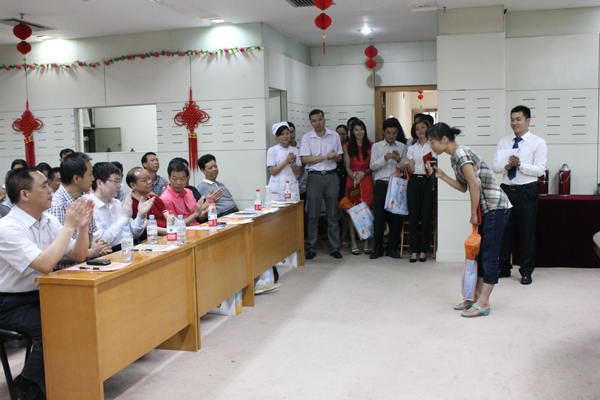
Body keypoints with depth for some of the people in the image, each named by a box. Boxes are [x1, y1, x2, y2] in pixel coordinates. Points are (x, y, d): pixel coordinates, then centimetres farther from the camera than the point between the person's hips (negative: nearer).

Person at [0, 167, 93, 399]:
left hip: (42, 294, 7)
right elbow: (44, 264, -32)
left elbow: (78, 256, 4)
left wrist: (82, 225, -12)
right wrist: (69, 225, -25)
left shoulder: (48, 221, 5)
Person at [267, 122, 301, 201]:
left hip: (292, 188, 3)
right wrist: (287, 161, -13)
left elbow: (297, 172, 7)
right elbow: (272, 171, -7)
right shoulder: (272, 151, 1)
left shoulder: (295, 151, 10)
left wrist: (292, 162, -12)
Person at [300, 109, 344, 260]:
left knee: (332, 214, 5)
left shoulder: (334, 136, 9)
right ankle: (312, 248, 9)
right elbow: (305, 159, -8)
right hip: (314, 177, -2)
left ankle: (334, 247, 13)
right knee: (313, 215, 0)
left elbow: (339, 158, 13)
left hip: (331, 176, 2)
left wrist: (334, 156, -11)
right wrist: (326, 157, -12)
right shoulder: (307, 138, 2)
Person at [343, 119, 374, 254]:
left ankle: (367, 242, 7)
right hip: (352, 180, 0)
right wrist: (354, 177, -11)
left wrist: (364, 173, -11)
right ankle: (354, 244, 3)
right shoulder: (347, 146, 8)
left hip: (367, 180, 0)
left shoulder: (371, 146, 8)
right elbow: (347, 166, 5)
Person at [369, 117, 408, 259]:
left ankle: (392, 247, 13)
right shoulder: (376, 146, 9)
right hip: (381, 184, -1)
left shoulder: (402, 147, 11)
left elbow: (405, 168, 8)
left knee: (396, 216, 1)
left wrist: (398, 160, -11)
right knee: (378, 216, -4)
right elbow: (372, 165, 0)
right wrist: (384, 159, -15)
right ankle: (378, 248, 7)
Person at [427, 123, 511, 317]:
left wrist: (473, 213, -13)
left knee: (489, 256, -5)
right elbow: (463, 187, 15)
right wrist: (441, 175, 7)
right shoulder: (454, 157, 12)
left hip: (496, 207, -10)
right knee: (479, 254, 12)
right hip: (485, 208, 10)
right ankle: (477, 297, 19)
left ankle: (483, 303, -1)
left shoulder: (461, 153, -17)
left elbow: (475, 185, -21)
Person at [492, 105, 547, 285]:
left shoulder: (538, 143, -1)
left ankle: (526, 271, 14)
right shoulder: (503, 142, 11)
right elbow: (495, 166, 6)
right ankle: (504, 268, 20)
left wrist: (520, 164, -23)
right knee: (505, 230, 8)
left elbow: (539, 170, -10)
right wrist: (506, 166, -15)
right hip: (506, 189, 4)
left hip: (527, 191, -3)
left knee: (527, 232, 2)